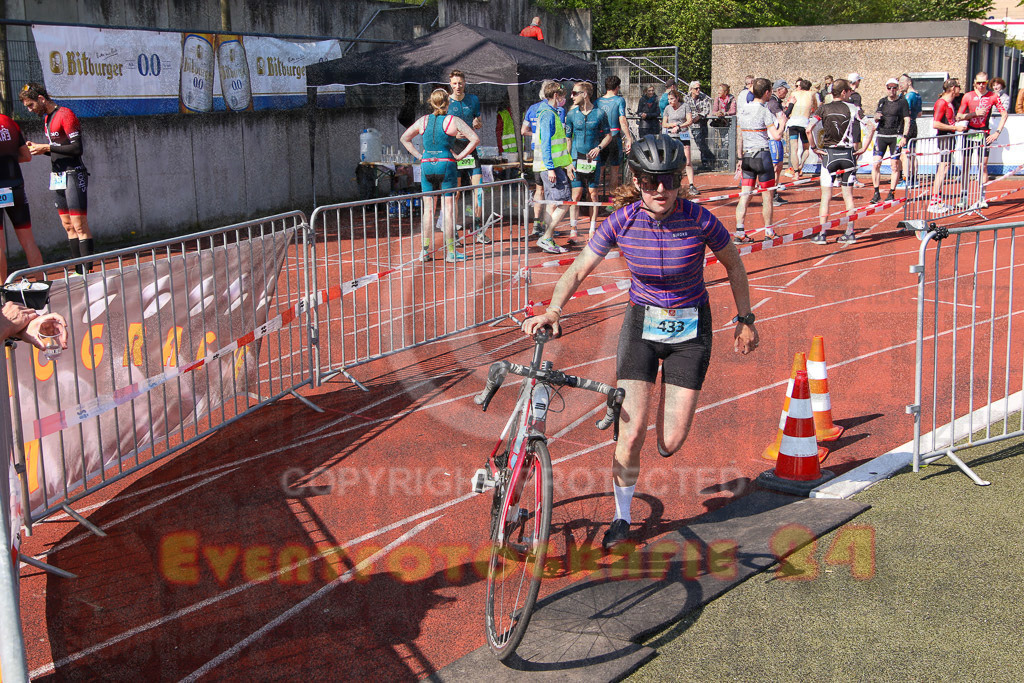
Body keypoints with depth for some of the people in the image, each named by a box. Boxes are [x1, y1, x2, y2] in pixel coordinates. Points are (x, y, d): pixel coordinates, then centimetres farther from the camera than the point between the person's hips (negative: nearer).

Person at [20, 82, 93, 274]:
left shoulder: (65, 115, -12)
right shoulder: (46, 118, 17)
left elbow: (77, 148, -18)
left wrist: (47, 148, -17)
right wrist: (38, 148, 5)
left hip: (74, 175, -9)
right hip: (58, 178, 9)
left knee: (79, 225, -11)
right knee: (68, 226, 8)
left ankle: (88, 271, -11)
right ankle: (79, 272, 11)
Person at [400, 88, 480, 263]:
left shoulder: (423, 121, 7)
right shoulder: (454, 121, -4)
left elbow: (404, 138, 17)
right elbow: (475, 139, -10)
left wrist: (419, 156, 11)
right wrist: (460, 156, -5)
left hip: (427, 165, 3)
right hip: (447, 165, -3)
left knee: (428, 209, 9)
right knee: (448, 208, 1)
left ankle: (425, 250, 8)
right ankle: (450, 252, 2)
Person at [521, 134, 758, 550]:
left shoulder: (699, 220, -16)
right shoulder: (622, 220, -13)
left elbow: (733, 265, 1)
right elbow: (579, 269, -8)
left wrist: (745, 320, 7)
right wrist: (553, 310, -24)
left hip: (690, 330, 0)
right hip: (641, 324, 1)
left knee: (670, 443, -4)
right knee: (631, 433, -9)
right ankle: (622, 518, 13)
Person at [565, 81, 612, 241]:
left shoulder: (599, 114, 1)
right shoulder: (572, 114, 3)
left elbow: (608, 135, 11)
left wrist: (599, 147, -8)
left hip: (593, 159, 0)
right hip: (576, 158, 0)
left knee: (593, 195, 3)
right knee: (576, 195, -5)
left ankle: (592, 231, 11)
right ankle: (572, 231, -2)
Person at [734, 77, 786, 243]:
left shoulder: (743, 110, 8)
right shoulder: (764, 111, -11)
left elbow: (740, 137, 11)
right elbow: (776, 136, -16)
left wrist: (739, 158, 16)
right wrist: (783, 123, 2)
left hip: (747, 157, 5)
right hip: (762, 155, -5)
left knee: (745, 195, 3)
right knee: (767, 195, 7)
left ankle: (739, 231, -4)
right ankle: (769, 231, 15)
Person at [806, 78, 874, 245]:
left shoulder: (824, 109, -1)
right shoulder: (852, 108, -1)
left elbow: (809, 129, -14)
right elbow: (870, 128, -8)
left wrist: (813, 148, -4)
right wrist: (863, 148, -2)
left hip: (829, 154, -1)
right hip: (848, 154, 1)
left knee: (826, 195, 2)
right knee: (848, 195, 9)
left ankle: (822, 234, -2)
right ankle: (850, 233, 8)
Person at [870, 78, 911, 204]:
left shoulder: (902, 102, 2)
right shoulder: (882, 101, 14)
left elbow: (907, 120, -3)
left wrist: (904, 136, -14)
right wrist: (876, 117, -4)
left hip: (895, 136, -3)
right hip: (881, 135, 3)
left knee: (895, 165, -2)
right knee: (876, 164, -6)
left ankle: (891, 193, 4)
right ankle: (877, 193, 0)